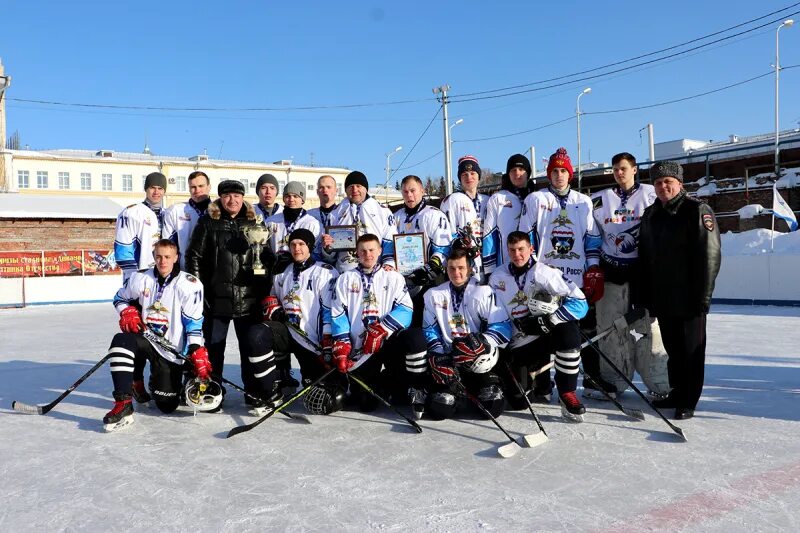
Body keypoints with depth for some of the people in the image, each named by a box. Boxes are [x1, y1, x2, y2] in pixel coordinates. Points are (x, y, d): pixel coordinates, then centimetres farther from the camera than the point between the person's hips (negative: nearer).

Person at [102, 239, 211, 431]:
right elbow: (120, 297, 15)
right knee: (120, 342, -34)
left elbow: (194, 322, -11)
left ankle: (157, 383, 40)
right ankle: (123, 405, -19)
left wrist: (197, 352, -21)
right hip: (145, 338, 2)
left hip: (171, 351, -2)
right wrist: (127, 311, -7)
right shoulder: (140, 278, -2)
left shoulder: (190, 285, -12)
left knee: (167, 406, 0)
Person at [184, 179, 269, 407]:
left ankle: (253, 394, 18)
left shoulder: (253, 223, 10)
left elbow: (266, 258, 12)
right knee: (213, 347, 8)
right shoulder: (208, 222, 4)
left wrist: (263, 291, 4)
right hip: (216, 299, -1)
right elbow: (194, 256, 2)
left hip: (249, 300, 2)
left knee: (251, 347, 7)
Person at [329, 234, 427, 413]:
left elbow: (405, 310, -4)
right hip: (359, 349, 0)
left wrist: (381, 329, -20)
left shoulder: (393, 277, 9)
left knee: (415, 336, -32)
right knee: (364, 403, -12)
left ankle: (412, 388, -10)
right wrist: (341, 346, -11)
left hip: (389, 341, 0)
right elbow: (338, 314, 3)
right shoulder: (346, 279, 11)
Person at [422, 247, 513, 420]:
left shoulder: (484, 292, 0)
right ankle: (453, 392, 18)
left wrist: (483, 342, -23)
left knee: (492, 407, -18)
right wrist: (439, 357, -7)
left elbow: (503, 327, -6)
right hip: (448, 360, 2)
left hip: (479, 361, -1)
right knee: (439, 409, -17)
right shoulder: (434, 295, 9)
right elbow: (429, 330, 9)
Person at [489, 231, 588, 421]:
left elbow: (580, 303, -18)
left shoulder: (545, 273, -11)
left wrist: (547, 320, -25)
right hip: (520, 340, 3)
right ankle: (542, 387, 30)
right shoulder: (497, 277, 2)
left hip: (549, 334, -3)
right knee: (517, 401, -7)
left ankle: (567, 393, -21)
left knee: (569, 330, -37)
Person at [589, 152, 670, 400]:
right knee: (610, 327, 5)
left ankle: (660, 384, 8)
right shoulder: (600, 199, 10)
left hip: (643, 268, -2)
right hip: (611, 270, 3)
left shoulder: (651, 194, 1)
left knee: (649, 325, -2)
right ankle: (612, 382, 16)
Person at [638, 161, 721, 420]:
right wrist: (646, 295, 12)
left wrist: (702, 295, -16)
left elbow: (710, 255, -13)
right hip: (662, 297, 6)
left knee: (691, 349, 2)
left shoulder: (698, 211, -7)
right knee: (672, 348, 14)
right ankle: (677, 392, 28)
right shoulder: (650, 215, 13)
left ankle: (688, 402, 11)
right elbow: (644, 258, 15)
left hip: (689, 298, -6)